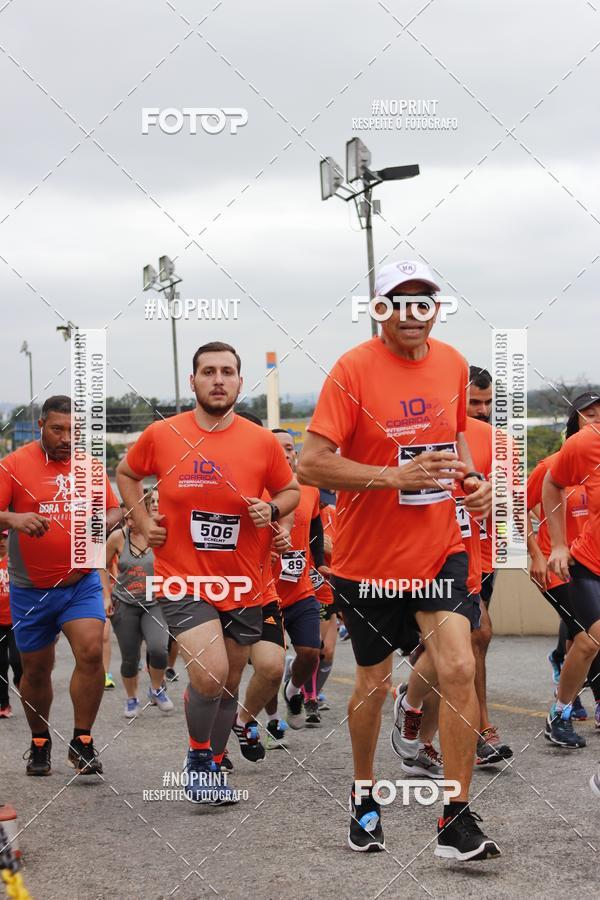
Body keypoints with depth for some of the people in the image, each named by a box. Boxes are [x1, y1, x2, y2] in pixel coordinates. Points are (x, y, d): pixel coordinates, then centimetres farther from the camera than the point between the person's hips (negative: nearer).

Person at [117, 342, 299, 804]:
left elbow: (291, 490, 11)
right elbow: (126, 474, 15)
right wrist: (143, 521, 2)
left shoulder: (263, 442, -4)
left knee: (229, 684, 13)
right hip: (183, 580, -2)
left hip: (242, 586, 3)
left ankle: (213, 767, 34)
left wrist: (272, 510, -10)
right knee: (209, 674, -21)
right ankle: (198, 756, 5)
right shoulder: (161, 435, -4)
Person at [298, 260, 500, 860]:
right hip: (368, 557, -3)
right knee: (373, 684, 11)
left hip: (439, 549, 3)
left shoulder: (453, 364, 3)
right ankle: (363, 794, 37)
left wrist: (471, 478, 1)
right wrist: (396, 476, -27)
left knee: (458, 669, -12)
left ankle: (456, 822, -3)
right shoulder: (353, 369, -14)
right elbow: (311, 464, -19)